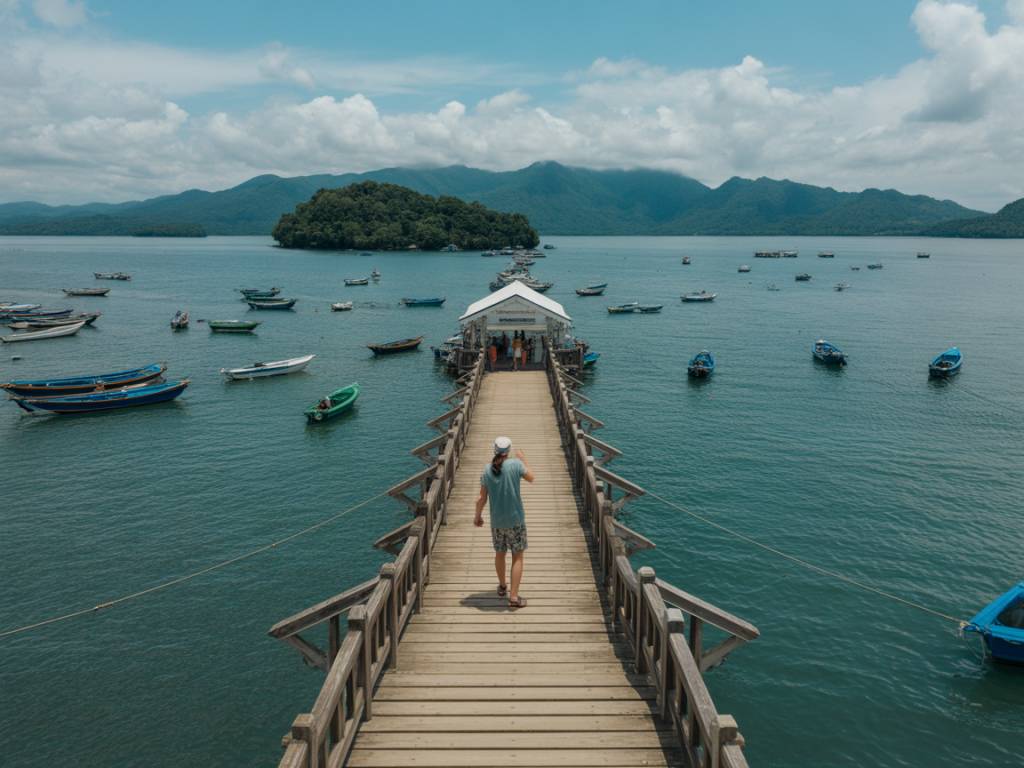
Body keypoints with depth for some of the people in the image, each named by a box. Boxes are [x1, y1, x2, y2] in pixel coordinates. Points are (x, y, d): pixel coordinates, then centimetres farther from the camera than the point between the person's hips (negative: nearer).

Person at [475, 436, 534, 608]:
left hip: (496, 521, 3)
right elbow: (531, 478, 4)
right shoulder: (515, 464, -14)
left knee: (499, 553, 22)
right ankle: (514, 596, 2)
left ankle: (502, 587, 41)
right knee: (517, 557, 7)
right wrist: (523, 459, 17)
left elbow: (482, 498, -3)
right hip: (515, 520, -3)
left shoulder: (487, 470, -7)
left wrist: (477, 516, 13)